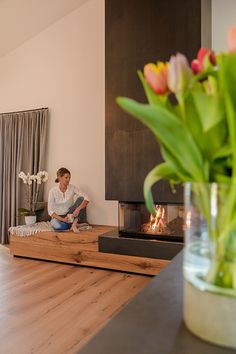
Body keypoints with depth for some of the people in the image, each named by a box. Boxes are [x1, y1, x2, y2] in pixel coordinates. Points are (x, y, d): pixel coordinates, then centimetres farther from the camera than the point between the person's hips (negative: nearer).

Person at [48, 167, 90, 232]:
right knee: (58, 226, -38)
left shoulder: (72, 188, -11)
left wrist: (78, 209, -38)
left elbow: (86, 199, -20)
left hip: (69, 214, 2)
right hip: (58, 216, -2)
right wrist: (62, 219, -26)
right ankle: (72, 224, -7)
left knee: (81, 198, -22)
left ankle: (73, 223, -25)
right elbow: (50, 211, -13)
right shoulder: (53, 191, -15)